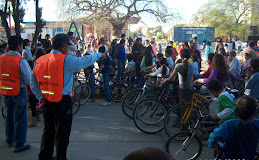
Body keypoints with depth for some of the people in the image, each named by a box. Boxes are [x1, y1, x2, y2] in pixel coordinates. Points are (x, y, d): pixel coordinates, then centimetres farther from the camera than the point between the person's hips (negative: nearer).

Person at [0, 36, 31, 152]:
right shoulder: (21, 61, -19)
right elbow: (29, 80, -18)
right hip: (19, 92, -6)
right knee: (20, 119, 6)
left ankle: (10, 140, 37)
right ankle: (19, 145, 13)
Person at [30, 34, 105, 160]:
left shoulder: (40, 60, 4)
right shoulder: (66, 60, -15)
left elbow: (33, 81, 4)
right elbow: (85, 61, -4)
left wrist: (40, 96, 2)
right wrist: (99, 55, 11)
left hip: (46, 101, 7)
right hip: (62, 102, -6)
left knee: (48, 130, 20)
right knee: (62, 132, 7)